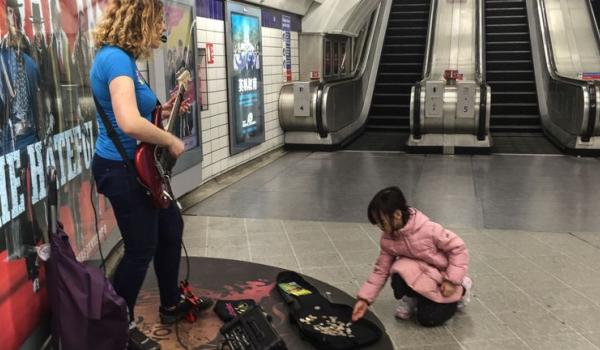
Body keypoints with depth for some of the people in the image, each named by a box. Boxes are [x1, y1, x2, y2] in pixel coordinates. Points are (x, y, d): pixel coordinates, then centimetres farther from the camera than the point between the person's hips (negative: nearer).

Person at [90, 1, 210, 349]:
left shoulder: (122, 57, 9)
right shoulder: (115, 58, -23)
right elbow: (129, 123, -37)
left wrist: (164, 110, 9)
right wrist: (171, 141, -22)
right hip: (122, 169, -11)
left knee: (171, 227, 20)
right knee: (141, 248, 2)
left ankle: (172, 304, 37)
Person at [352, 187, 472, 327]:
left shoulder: (428, 229, -30)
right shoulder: (387, 239, -14)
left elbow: (458, 248, -20)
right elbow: (381, 270, -7)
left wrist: (452, 280, -21)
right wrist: (364, 299, -14)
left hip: (443, 278, -3)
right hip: (420, 272, 3)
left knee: (428, 319, -11)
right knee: (399, 276, -31)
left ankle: (461, 288, 15)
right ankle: (411, 298, 6)